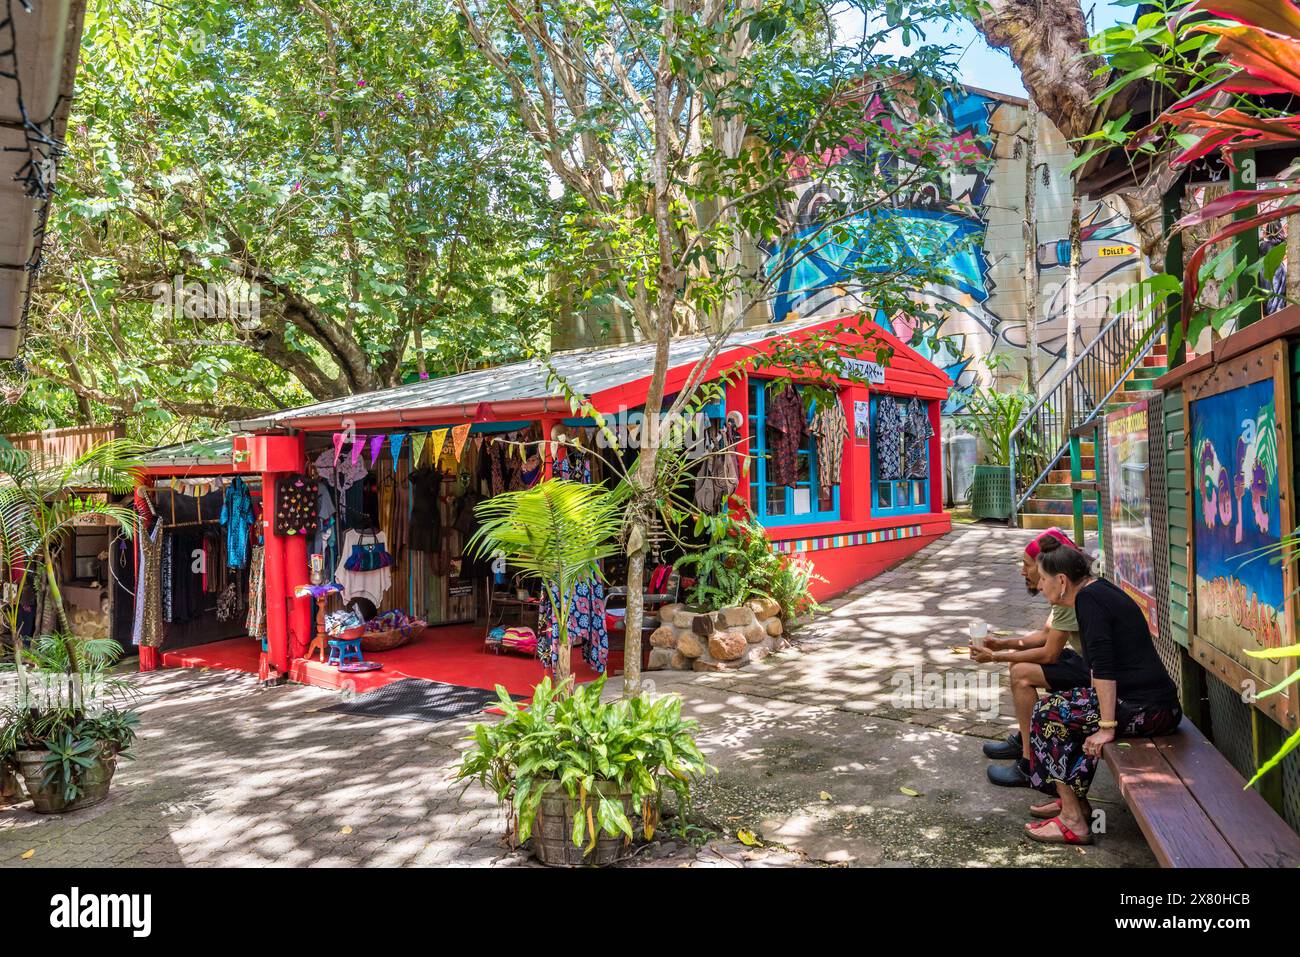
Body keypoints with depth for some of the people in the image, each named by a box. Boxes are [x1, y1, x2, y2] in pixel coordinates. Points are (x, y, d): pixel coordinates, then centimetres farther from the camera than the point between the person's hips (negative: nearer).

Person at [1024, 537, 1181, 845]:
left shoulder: (1088, 598, -13)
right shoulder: (1100, 589, 15)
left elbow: (1104, 665, -22)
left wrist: (1107, 727, -22)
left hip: (1144, 710, -10)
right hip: (1162, 705, 10)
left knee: (1048, 714, -3)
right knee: (1070, 711, 22)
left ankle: (1073, 820, 1)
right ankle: (1075, 800, 28)